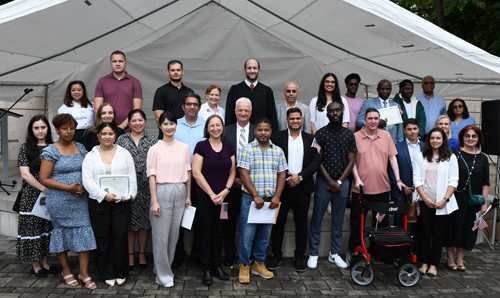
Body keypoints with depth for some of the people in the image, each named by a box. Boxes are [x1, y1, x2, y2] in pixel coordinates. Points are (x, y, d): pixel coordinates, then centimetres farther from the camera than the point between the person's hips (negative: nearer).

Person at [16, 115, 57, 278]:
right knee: (32, 227, 2)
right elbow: (25, 174, -8)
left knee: (48, 228, 9)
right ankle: (35, 265, 15)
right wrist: (44, 189, -15)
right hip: (31, 196, -3)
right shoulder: (25, 148, -2)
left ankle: (45, 262, 21)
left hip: (50, 195, 3)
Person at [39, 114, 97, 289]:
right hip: (59, 201, -4)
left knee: (84, 231, 0)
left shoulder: (80, 148, 9)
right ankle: (66, 270, 25)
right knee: (61, 231, 8)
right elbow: (44, 179, -9)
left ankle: (84, 273, 8)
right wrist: (68, 188, -16)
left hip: (80, 199, 4)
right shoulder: (51, 151, -6)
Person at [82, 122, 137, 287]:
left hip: (121, 203, 0)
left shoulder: (124, 154, 9)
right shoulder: (90, 156, 6)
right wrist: (104, 195, -15)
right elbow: (87, 180, -3)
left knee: (120, 237, 1)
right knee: (103, 238, 6)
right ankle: (107, 274, 19)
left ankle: (121, 273, 16)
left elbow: (132, 177, 7)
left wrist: (130, 194, -9)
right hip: (99, 203, 0)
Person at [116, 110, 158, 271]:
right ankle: (130, 255, 15)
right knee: (129, 220, 3)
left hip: (147, 186, 0)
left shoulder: (153, 140, 7)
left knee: (144, 219, 6)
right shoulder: (122, 140, 7)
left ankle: (142, 254, 19)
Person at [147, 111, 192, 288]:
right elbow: (152, 176, -6)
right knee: (161, 235, -1)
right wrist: (154, 201, -11)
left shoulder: (184, 148, 7)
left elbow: (188, 173, 11)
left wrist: (188, 196, 9)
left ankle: (162, 267, 28)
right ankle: (163, 275, 11)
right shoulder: (155, 149, -3)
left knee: (174, 234, 10)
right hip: (162, 192, -4)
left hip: (180, 192, 4)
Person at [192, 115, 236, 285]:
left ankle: (217, 266, 23)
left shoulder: (229, 148, 8)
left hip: (223, 197, 4)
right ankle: (206, 269, 14)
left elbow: (232, 172, 9)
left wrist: (225, 190, -6)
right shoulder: (201, 146, -5)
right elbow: (196, 172, -10)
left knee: (219, 232, 11)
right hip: (205, 197, -4)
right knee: (206, 233, 4)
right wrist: (211, 194, -11)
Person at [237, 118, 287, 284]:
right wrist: (256, 195, -16)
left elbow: (282, 175, 7)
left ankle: (258, 264, 26)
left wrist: (276, 196, -5)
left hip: (270, 200, 4)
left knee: (264, 235, 12)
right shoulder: (248, 150, -3)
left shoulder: (278, 151, 9)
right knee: (247, 234, -1)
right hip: (250, 199, -4)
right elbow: (244, 174, -9)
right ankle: (244, 266, 14)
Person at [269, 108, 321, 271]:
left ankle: (299, 256, 21)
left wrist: (300, 177, -11)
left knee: (301, 224, 8)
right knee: (278, 222, 5)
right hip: (282, 187, -1)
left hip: (302, 188, 1)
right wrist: (287, 178, -12)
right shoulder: (277, 137, 3)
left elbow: (316, 161, 1)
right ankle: (276, 255, 18)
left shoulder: (310, 139, 8)